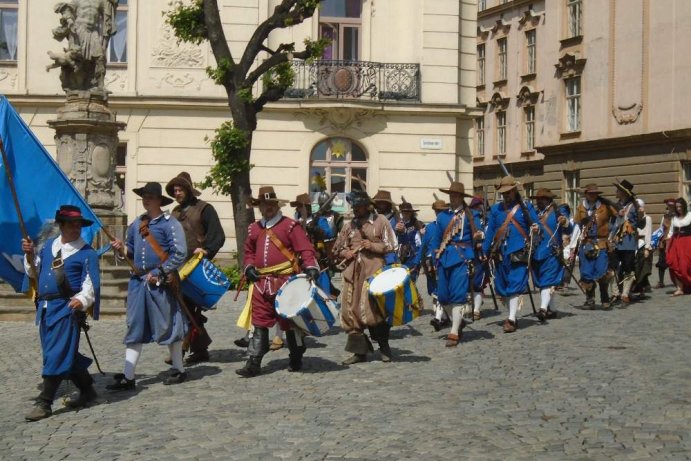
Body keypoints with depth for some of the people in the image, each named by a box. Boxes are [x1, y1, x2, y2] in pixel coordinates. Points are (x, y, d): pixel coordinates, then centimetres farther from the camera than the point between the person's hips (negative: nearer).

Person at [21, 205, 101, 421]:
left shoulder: (87, 254, -2)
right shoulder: (48, 246, 16)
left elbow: (90, 283, -7)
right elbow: (34, 272, 22)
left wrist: (82, 299, -26)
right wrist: (30, 255, 5)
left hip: (68, 308, -7)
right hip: (45, 307, 7)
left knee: (57, 354, -10)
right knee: (67, 354, 13)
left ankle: (44, 403, -7)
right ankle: (87, 390, 28)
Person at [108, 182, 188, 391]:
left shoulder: (170, 223, -8)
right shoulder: (137, 223, 12)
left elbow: (179, 254, -14)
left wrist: (159, 274, -16)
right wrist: (122, 248, -1)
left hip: (161, 284, -6)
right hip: (138, 282, 6)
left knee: (168, 326, 5)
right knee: (134, 329, 5)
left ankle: (178, 370, 21)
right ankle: (128, 377, 7)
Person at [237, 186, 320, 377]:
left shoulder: (290, 225, -2)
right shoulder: (253, 228, 15)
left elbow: (305, 249, -8)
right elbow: (249, 251, 25)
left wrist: (311, 267, -22)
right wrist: (249, 267, 6)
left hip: (286, 282, -4)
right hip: (261, 283, 4)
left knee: (290, 322, 4)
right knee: (259, 322, 1)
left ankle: (296, 359, 20)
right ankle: (254, 363, 3)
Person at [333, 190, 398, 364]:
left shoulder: (380, 221, 3)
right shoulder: (349, 225, 15)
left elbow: (391, 246, 1)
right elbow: (337, 248, 20)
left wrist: (373, 246, -13)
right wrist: (345, 252, -1)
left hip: (374, 272, -5)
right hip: (353, 273, 5)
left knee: (374, 310, -10)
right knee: (351, 311, 2)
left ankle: (384, 347, 9)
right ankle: (359, 351, 12)